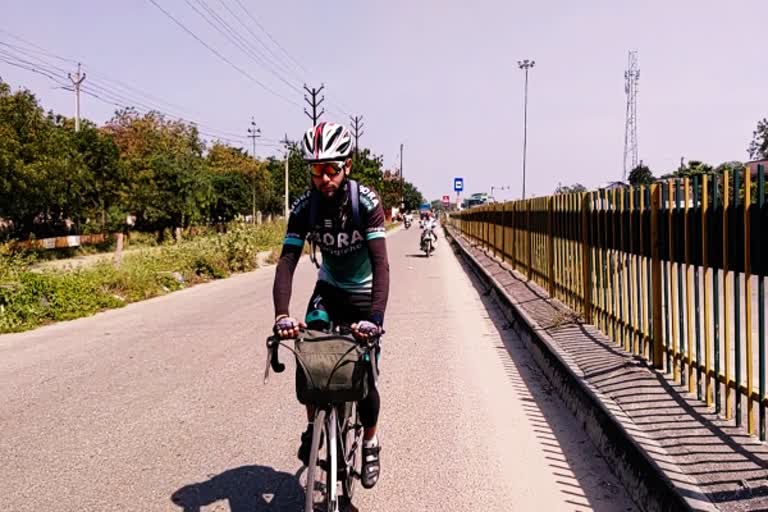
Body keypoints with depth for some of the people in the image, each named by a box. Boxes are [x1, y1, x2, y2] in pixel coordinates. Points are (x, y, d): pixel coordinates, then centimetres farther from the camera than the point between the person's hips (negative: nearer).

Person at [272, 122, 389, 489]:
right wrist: (281, 315, -40)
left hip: (364, 291, -2)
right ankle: (313, 426, 5)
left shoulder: (366, 200, -27)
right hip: (328, 287, 2)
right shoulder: (304, 206, -19)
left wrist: (376, 317, -46)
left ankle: (370, 443, 22)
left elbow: (380, 262, -34)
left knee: (363, 375, -4)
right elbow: (287, 262, -25)